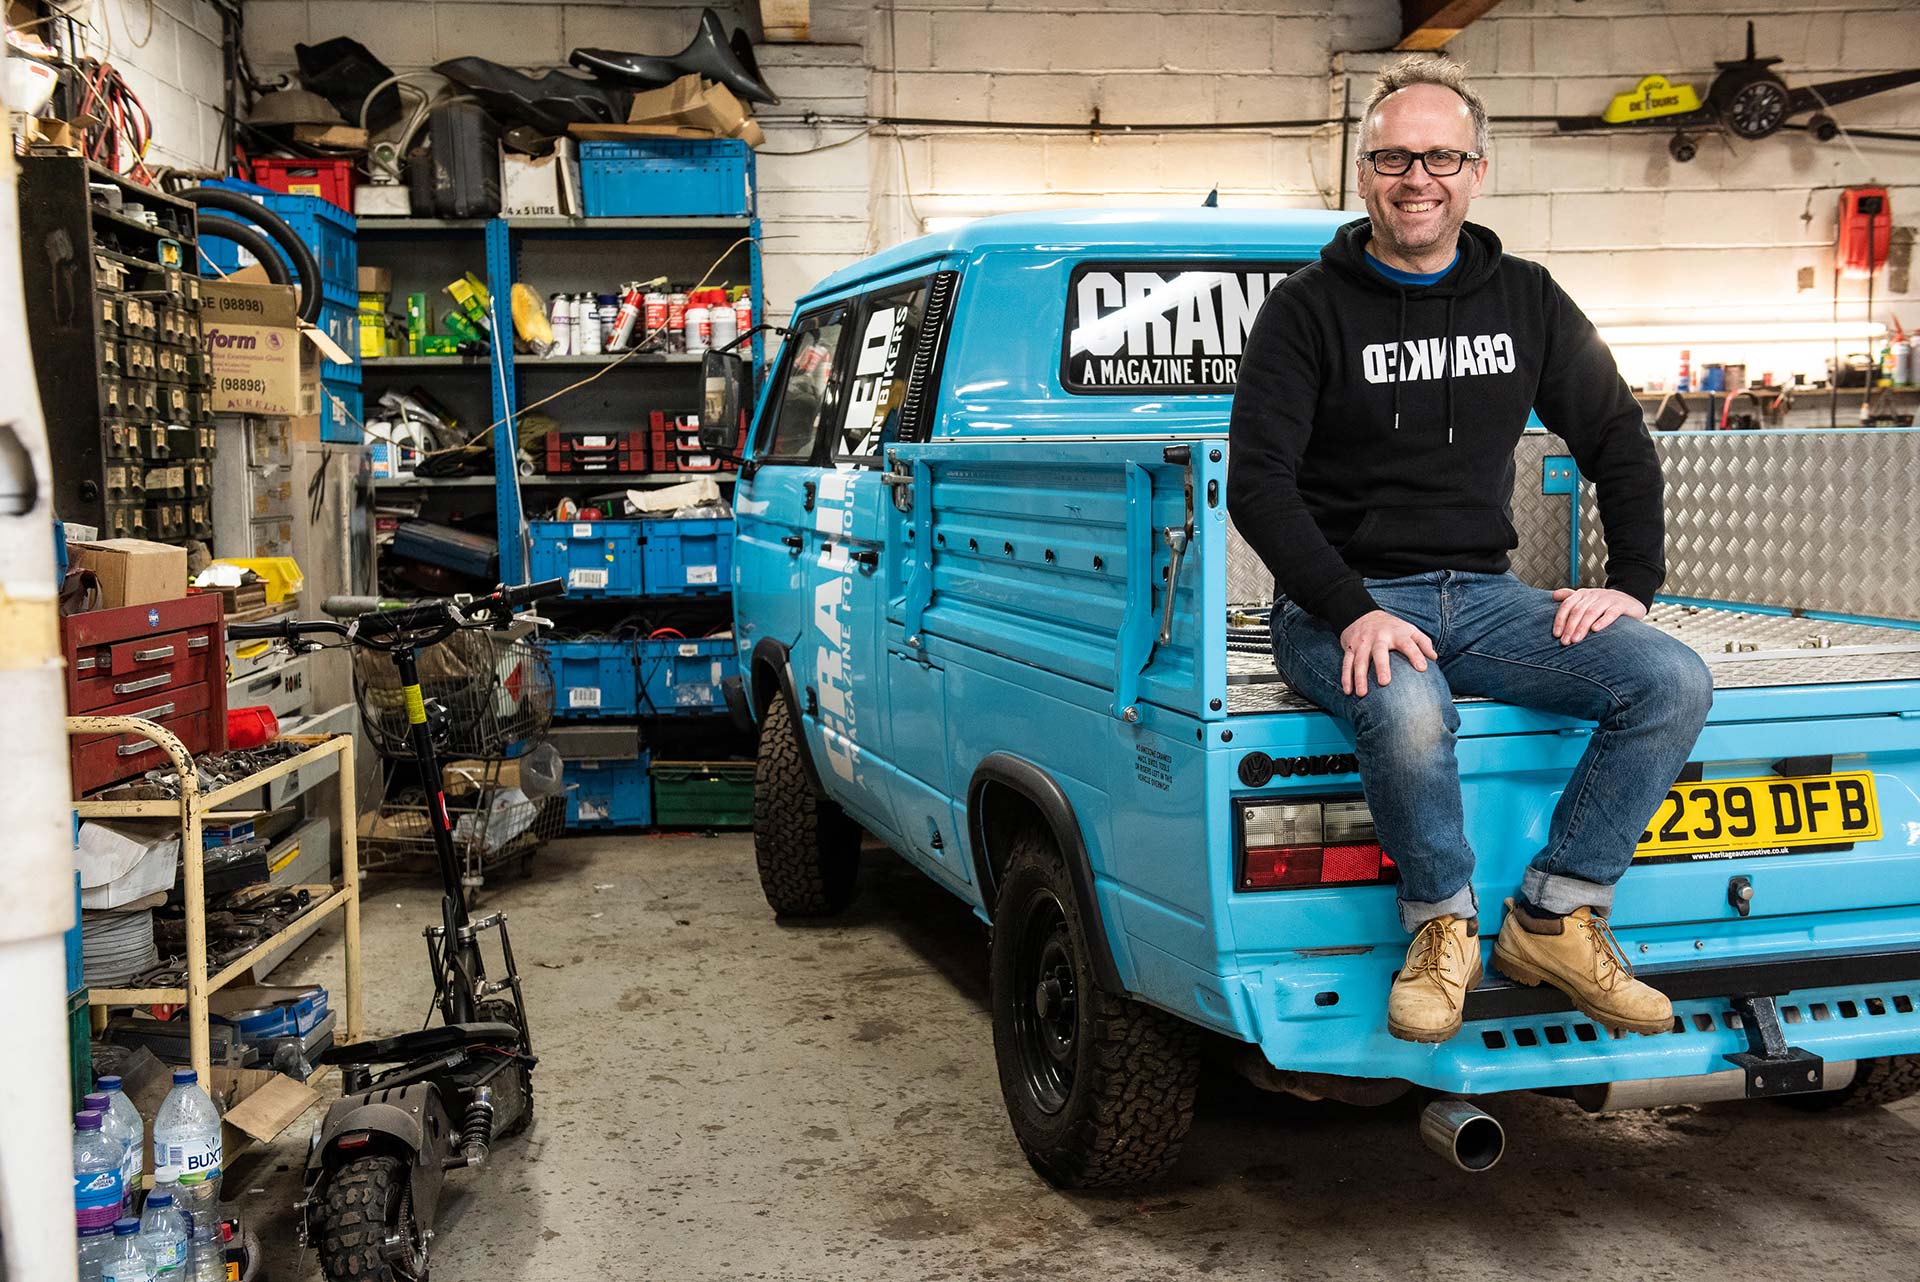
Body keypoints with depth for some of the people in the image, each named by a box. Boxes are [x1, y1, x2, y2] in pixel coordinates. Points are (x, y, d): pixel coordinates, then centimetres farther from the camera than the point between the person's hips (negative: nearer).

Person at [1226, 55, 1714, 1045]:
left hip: (1481, 595, 5)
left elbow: (1618, 443, 18)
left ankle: (1553, 919, -8)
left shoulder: (1527, 301, 11)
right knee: (1407, 711, -38)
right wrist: (1352, 612, -23)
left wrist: (1633, 582, 3)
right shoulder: (1308, 308, -2)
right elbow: (1259, 482, -10)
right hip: (1343, 603, -4)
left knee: (1673, 682, -18)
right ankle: (1442, 926, -11)